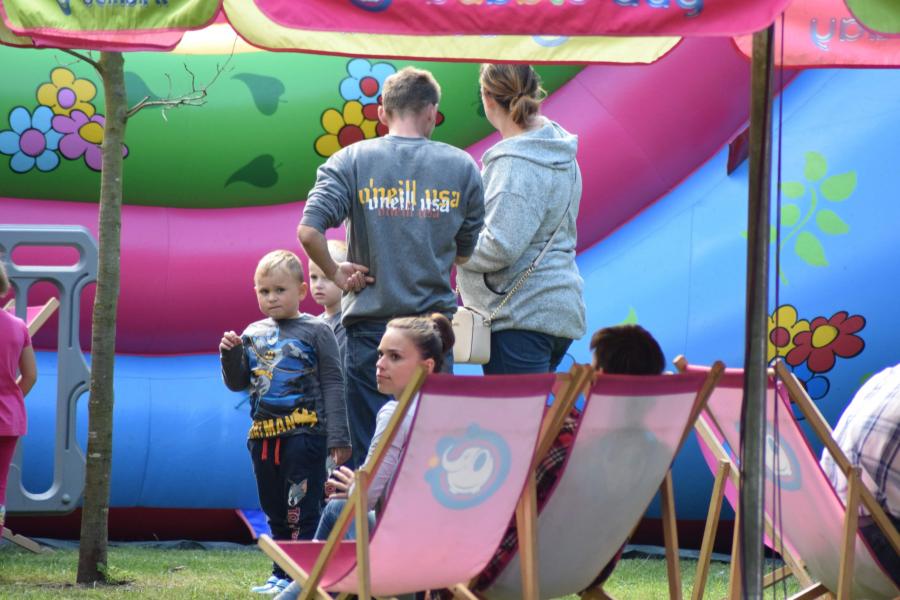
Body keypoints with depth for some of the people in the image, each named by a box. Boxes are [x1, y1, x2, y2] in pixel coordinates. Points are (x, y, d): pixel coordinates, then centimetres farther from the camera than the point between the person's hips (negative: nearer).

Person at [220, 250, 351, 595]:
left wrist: (338, 438, -10)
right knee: (275, 512, 14)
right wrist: (231, 354, -3)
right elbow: (237, 383, 18)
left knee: (303, 511, -7)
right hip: (263, 436, 6)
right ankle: (281, 574, 24)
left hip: (304, 434, -6)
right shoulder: (253, 334, 11)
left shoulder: (316, 332, -3)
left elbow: (332, 385, -5)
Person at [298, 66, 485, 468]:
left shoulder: (351, 161, -2)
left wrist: (335, 273, 0)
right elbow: (468, 252, 9)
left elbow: (308, 231, -14)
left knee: (369, 453, 3)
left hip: (370, 323, -1)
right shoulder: (461, 167, 2)